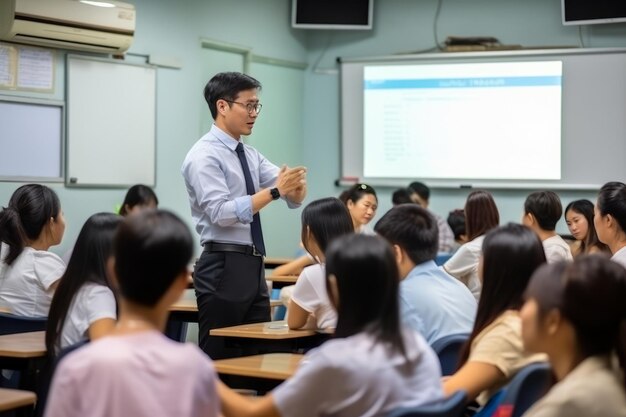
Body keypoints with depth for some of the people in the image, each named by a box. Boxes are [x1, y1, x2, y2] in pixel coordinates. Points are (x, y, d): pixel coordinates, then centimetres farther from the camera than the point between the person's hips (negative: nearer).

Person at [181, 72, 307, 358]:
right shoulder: (204, 155, -11)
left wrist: (296, 185, -17)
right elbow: (222, 213, -23)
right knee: (219, 360, -1)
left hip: (253, 268, 8)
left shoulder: (251, 156, 14)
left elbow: (295, 199, 6)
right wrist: (274, 191, -27)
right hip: (223, 270, -8)